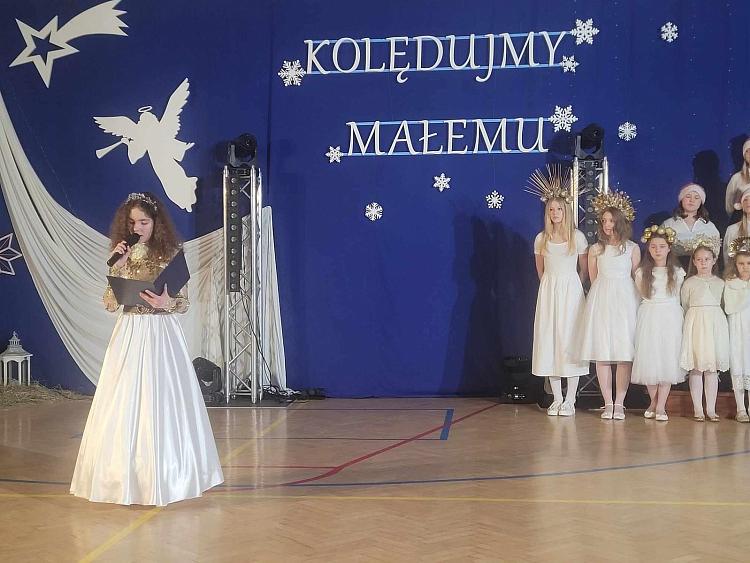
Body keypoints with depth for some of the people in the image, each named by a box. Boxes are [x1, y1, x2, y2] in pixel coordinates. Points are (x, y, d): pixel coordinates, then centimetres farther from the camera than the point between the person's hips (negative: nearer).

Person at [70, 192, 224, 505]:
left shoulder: (170, 255, 0)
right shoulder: (121, 256, 8)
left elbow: (184, 304, 1)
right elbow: (110, 304, 2)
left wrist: (167, 302, -20)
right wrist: (117, 268, -8)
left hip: (162, 335, -2)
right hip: (129, 335, 3)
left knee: (161, 403, 0)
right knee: (126, 404, 1)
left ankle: (165, 476, 11)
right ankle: (128, 476, 10)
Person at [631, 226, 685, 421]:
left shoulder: (677, 272, 4)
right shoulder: (642, 272, 4)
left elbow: (677, 297, 11)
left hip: (670, 318, 0)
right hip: (648, 317, 0)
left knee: (668, 359, -3)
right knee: (649, 359, -1)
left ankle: (661, 406, 2)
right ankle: (654, 402, 17)